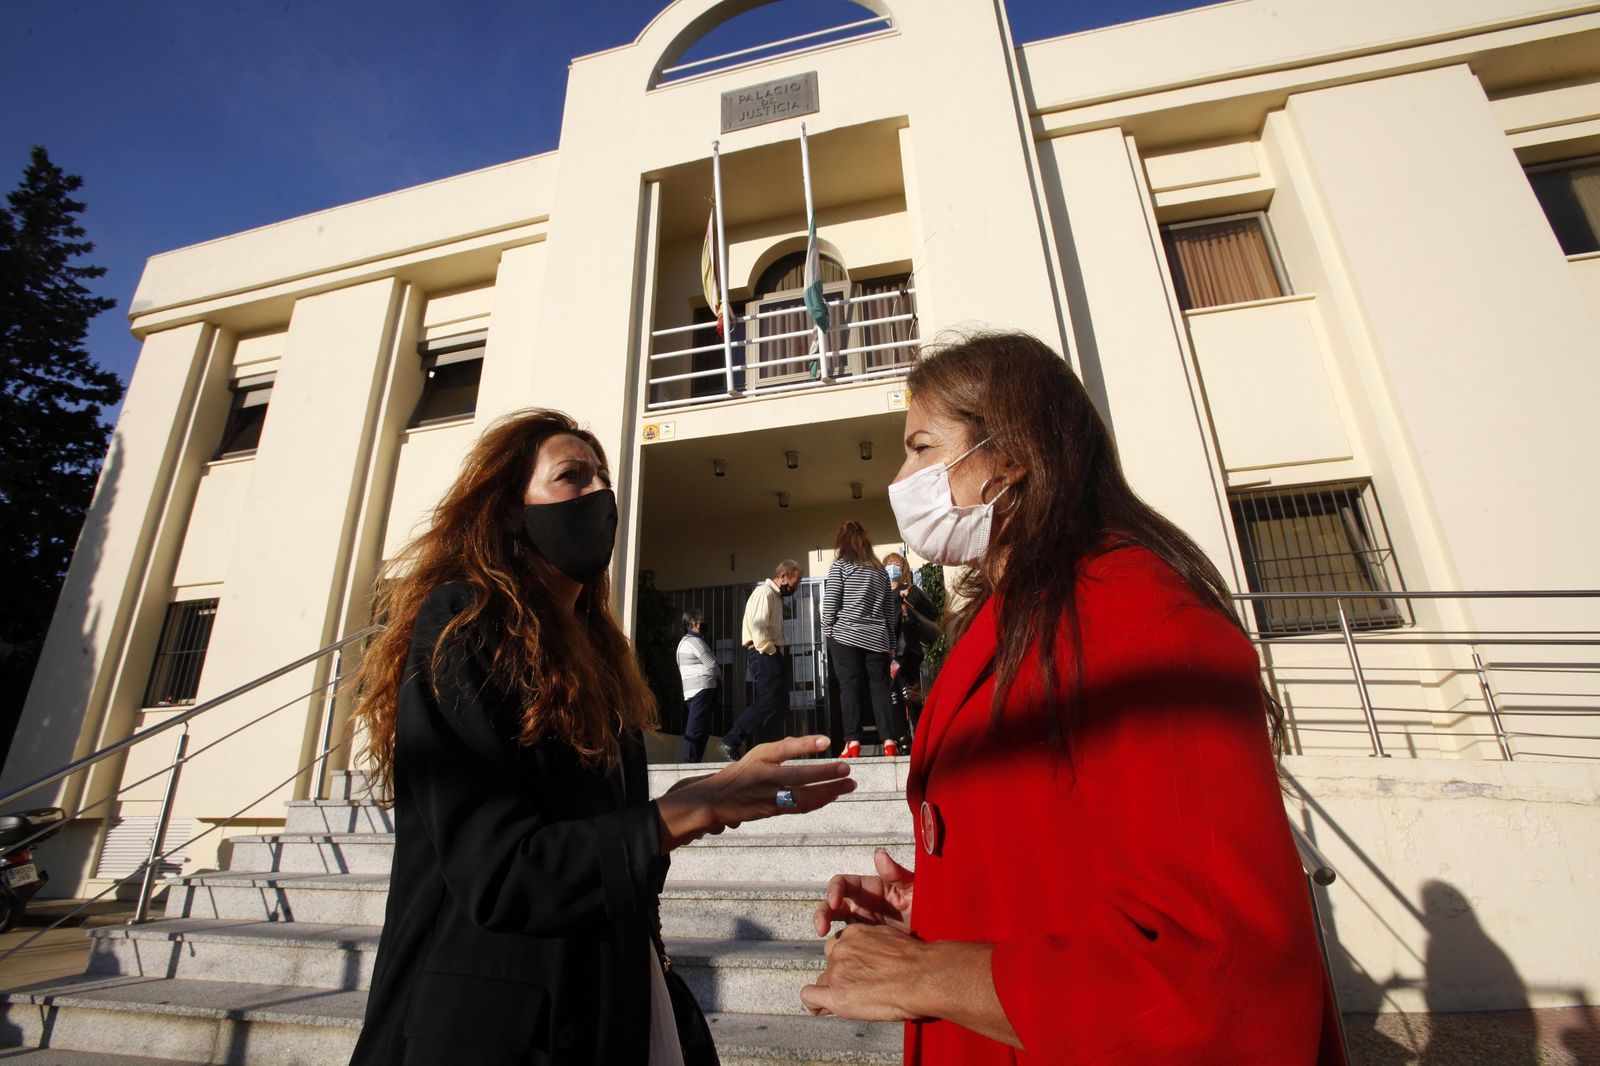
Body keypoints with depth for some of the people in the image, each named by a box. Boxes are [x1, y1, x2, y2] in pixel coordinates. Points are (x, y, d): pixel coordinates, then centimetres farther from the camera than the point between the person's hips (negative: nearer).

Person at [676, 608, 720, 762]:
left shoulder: (683, 642, 23)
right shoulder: (695, 641, -10)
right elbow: (711, 665, -11)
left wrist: (715, 675, 12)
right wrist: (720, 676, 8)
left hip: (691, 691, 10)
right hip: (702, 690, -10)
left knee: (694, 728, 11)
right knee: (697, 728, -10)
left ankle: (690, 760, 11)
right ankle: (691, 761, -11)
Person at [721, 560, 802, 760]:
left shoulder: (776, 596, 22)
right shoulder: (764, 593, -9)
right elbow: (757, 627, -21)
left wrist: (778, 652, 9)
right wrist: (770, 652, -17)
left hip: (771, 655, 10)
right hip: (763, 654, -10)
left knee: (779, 703, 7)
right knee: (769, 701, -15)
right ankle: (731, 741, -11)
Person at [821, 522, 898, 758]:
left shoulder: (840, 566, 2)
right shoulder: (880, 569, 16)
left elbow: (830, 605, -4)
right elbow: (889, 610, 15)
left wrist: (827, 635, 3)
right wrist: (891, 643, 17)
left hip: (845, 636, -3)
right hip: (877, 638, 4)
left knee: (849, 688, -2)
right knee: (880, 688, 3)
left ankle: (852, 743, -5)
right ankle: (889, 741, -4)